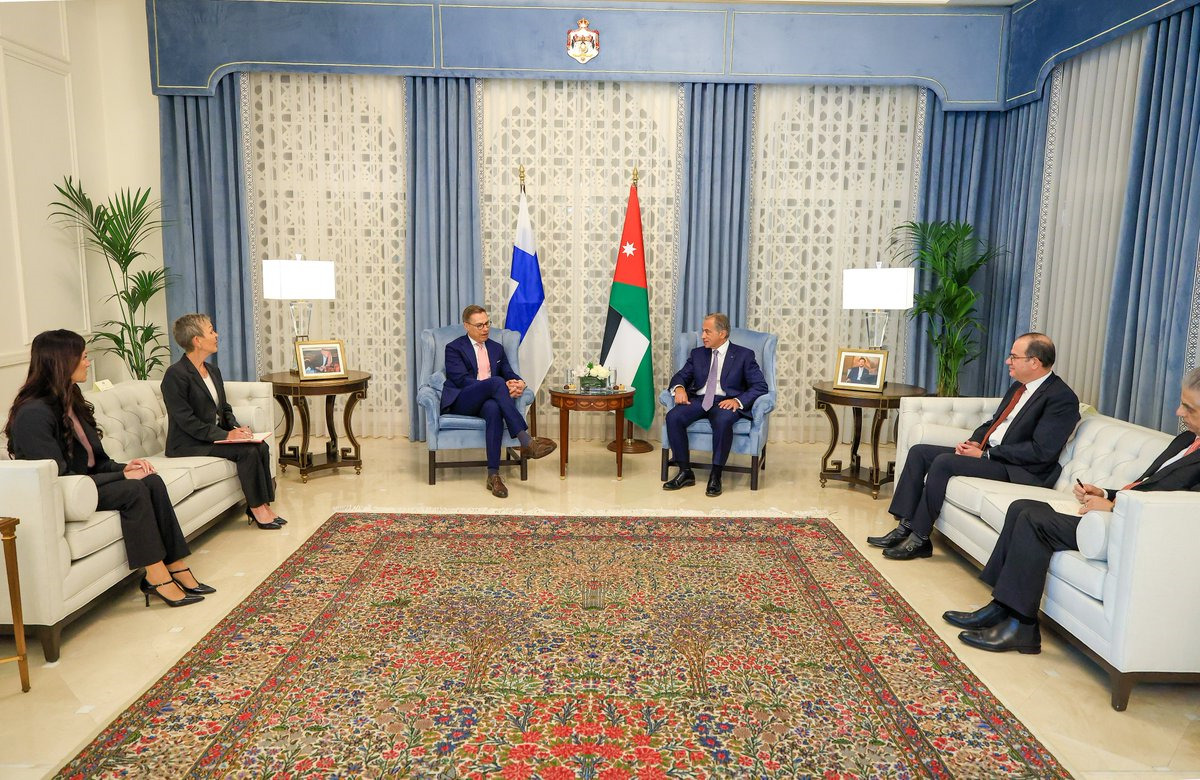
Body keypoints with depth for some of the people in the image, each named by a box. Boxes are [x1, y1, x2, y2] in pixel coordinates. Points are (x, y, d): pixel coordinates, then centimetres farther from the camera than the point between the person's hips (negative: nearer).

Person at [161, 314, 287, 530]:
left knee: (261, 447, -15)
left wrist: (236, 427, -4)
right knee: (247, 451, -24)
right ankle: (257, 508, -12)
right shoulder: (175, 375, -15)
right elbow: (186, 421, -19)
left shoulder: (213, 371, 13)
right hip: (187, 445, -8)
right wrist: (226, 435, -22)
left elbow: (224, 409, 17)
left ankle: (262, 505, -10)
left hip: (215, 436, 8)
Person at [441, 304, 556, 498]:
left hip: (487, 401, 4)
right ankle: (526, 442, -39)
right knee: (496, 382, -33)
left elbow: (509, 374, 16)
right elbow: (462, 380, -9)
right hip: (461, 403, -3)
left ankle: (493, 475, -38)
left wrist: (519, 383, -11)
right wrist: (502, 387, -18)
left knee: (494, 409, -36)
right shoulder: (454, 348, 4)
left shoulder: (496, 349, 22)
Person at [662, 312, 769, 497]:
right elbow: (680, 376, 17)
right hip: (698, 400, 4)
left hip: (726, 402, -4)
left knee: (723, 421, -39)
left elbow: (760, 385, -2)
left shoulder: (744, 355, 6)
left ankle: (715, 476, -26)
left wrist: (738, 400, -19)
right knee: (673, 416, -26)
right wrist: (679, 388, -10)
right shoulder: (697, 354, 19)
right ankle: (685, 472, -16)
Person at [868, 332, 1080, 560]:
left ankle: (919, 539, -18)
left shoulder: (1062, 398, -13)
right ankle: (905, 527, -7)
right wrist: (974, 442, 1)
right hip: (986, 453, 10)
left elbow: (1041, 451, -20)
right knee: (919, 452, -3)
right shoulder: (1018, 387, 15)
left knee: (944, 462, -28)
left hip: (1018, 470, -9)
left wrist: (984, 454, -17)